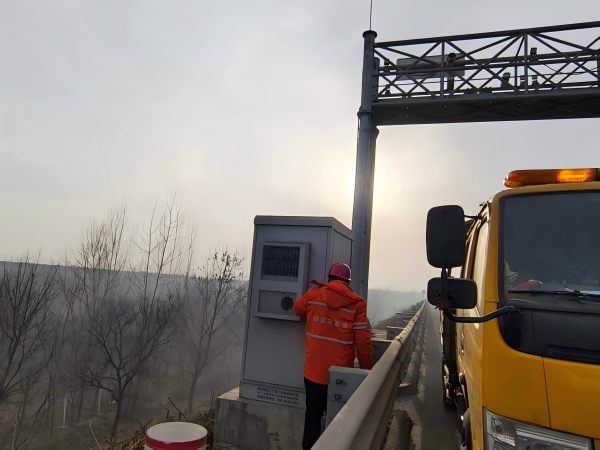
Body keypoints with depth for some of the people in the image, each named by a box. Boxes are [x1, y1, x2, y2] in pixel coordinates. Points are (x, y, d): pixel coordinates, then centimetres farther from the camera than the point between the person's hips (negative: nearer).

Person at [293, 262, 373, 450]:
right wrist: (367, 370, 2)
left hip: (314, 371, 1)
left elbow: (297, 309, 20)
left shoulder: (312, 295, -2)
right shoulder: (357, 303, -8)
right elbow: (363, 342, -9)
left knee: (313, 416, 17)